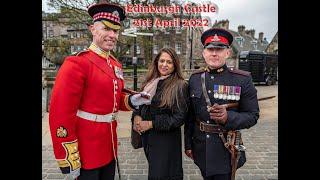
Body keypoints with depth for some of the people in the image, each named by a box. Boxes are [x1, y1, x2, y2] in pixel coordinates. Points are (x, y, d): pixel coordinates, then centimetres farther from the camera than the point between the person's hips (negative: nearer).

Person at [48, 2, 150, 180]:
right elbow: (60, 114, -20)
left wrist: (131, 100, -3)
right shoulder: (77, 63, -18)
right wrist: (69, 160, -17)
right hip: (87, 151, -7)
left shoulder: (115, 64, 7)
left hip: (109, 146, 8)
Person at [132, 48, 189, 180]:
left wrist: (151, 124, -18)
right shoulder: (150, 83, 6)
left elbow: (179, 118, -15)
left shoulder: (180, 86, -13)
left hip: (167, 140, -6)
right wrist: (136, 116, -10)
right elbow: (139, 104, 12)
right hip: (147, 138, 6)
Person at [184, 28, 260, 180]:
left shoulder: (243, 80, -11)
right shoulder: (194, 78, -1)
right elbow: (190, 114, 3)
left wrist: (228, 117, -28)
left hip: (226, 150, -3)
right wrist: (188, 143, 7)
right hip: (201, 148, 4)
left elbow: (253, 115, -8)